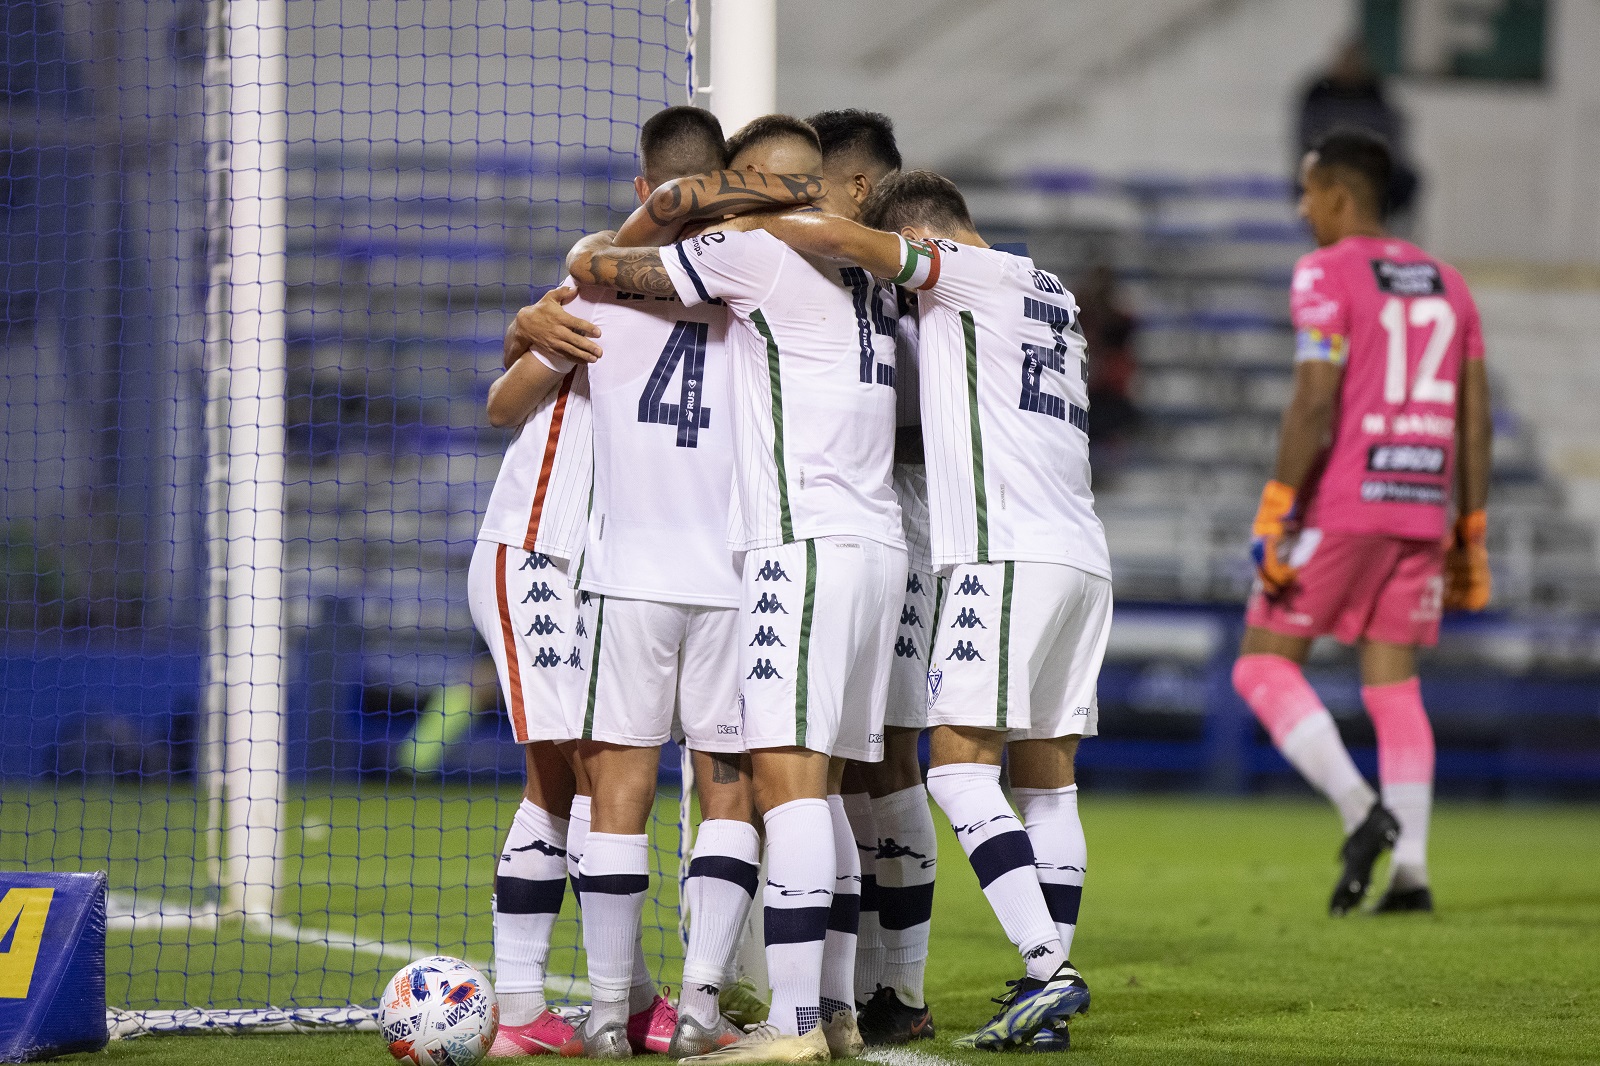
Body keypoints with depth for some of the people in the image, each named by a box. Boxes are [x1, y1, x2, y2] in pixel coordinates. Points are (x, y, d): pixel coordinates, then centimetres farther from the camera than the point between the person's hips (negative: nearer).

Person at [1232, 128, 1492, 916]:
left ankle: (1360, 812, -15)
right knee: (1393, 687, 8)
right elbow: (1475, 423, 14)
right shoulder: (1445, 283, 15)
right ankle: (1411, 871, -2)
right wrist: (1469, 538, 18)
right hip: (1422, 508, 6)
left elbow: (1314, 404, -16)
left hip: (1340, 504, -6)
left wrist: (1274, 517, -15)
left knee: (1265, 667, 3)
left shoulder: (1327, 275, -6)